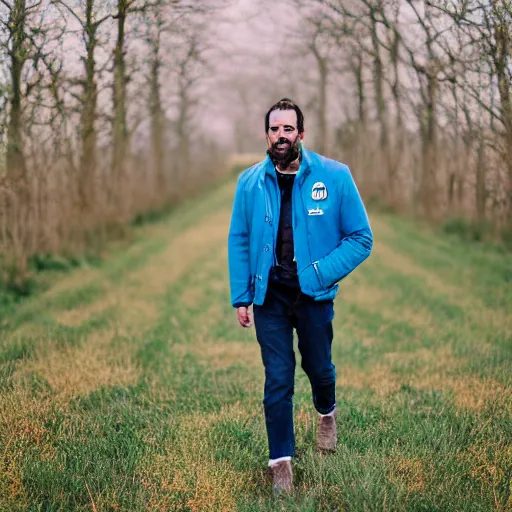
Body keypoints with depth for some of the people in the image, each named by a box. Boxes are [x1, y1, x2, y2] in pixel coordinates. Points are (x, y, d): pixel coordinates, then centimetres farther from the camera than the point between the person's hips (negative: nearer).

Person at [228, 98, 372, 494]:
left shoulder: (335, 177, -10)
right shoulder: (250, 183, -3)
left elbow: (361, 238, -6)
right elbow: (238, 242, 4)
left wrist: (321, 272, -17)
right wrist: (241, 297, -1)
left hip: (314, 296, 0)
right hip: (269, 297, 0)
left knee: (318, 367, 19)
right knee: (278, 380, 2)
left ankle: (327, 413, 52)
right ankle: (281, 461, 15)